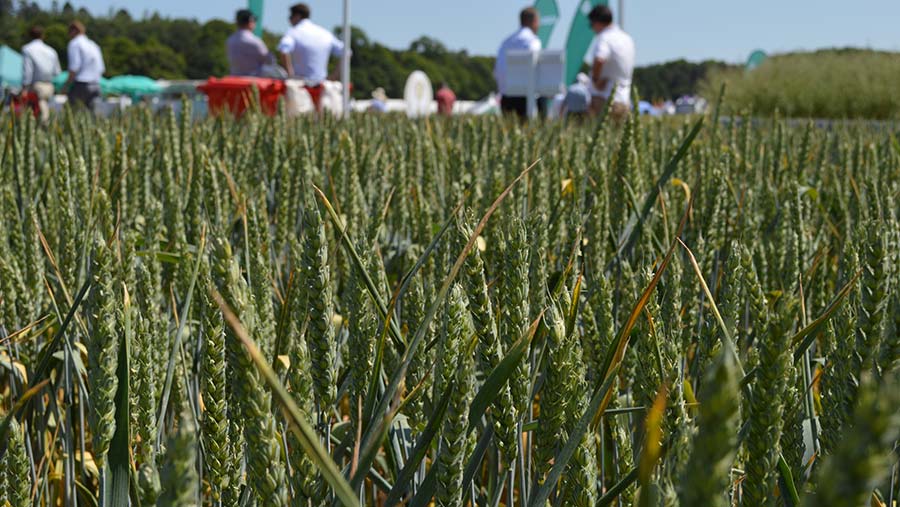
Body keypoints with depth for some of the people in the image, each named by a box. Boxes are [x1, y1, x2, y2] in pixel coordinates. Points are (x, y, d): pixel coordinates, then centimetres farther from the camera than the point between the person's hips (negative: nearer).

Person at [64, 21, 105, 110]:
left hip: (81, 84, -7)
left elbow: (74, 67, -13)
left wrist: (67, 85, -9)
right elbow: (102, 68, 18)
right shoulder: (93, 45, 19)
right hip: (96, 85, 7)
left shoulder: (74, 43, -3)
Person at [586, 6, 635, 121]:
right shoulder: (627, 38, 15)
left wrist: (596, 80, -18)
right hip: (624, 101, 8)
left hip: (604, 99, -8)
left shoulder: (604, 38, -13)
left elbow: (599, 60, -34)